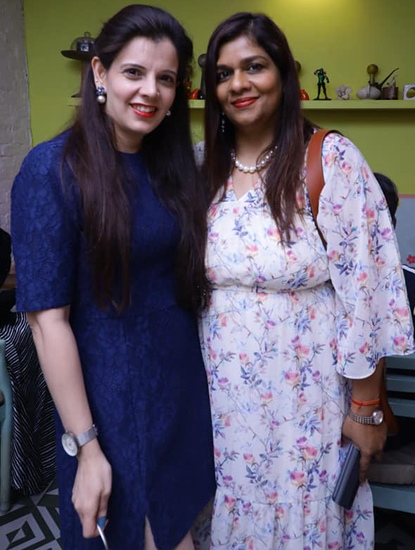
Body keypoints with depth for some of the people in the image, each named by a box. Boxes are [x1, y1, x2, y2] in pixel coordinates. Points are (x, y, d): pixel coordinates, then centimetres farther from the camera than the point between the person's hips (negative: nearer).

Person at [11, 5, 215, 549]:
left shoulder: (173, 166, 4)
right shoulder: (53, 169, -14)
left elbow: (186, 280, 8)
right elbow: (48, 319, -17)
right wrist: (85, 446, -16)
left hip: (183, 382, 6)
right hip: (111, 395, -5)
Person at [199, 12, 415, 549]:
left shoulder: (333, 159, -12)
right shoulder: (205, 168, 2)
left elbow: (364, 289, -12)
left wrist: (366, 408, -9)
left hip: (305, 392, -4)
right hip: (222, 392, 4)